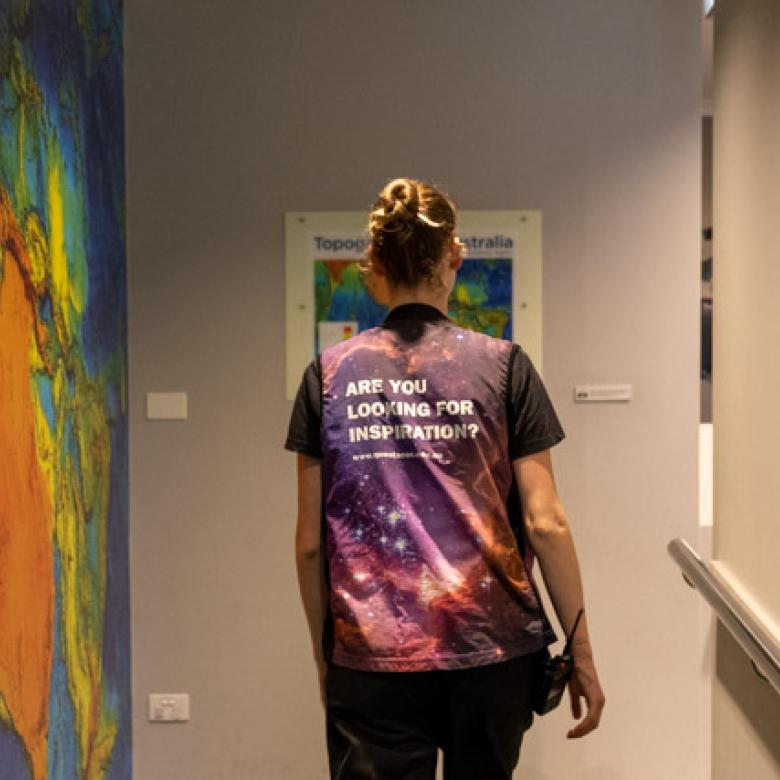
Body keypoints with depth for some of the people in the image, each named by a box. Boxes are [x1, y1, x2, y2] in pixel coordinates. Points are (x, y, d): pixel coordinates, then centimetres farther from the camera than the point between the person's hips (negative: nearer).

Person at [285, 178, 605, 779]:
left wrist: (323, 653, 14)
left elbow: (310, 541, 2)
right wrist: (582, 653, 3)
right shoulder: (504, 367, -2)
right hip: (491, 651, 0)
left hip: (370, 656, 0)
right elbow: (545, 524, -6)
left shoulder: (330, 374, 1)